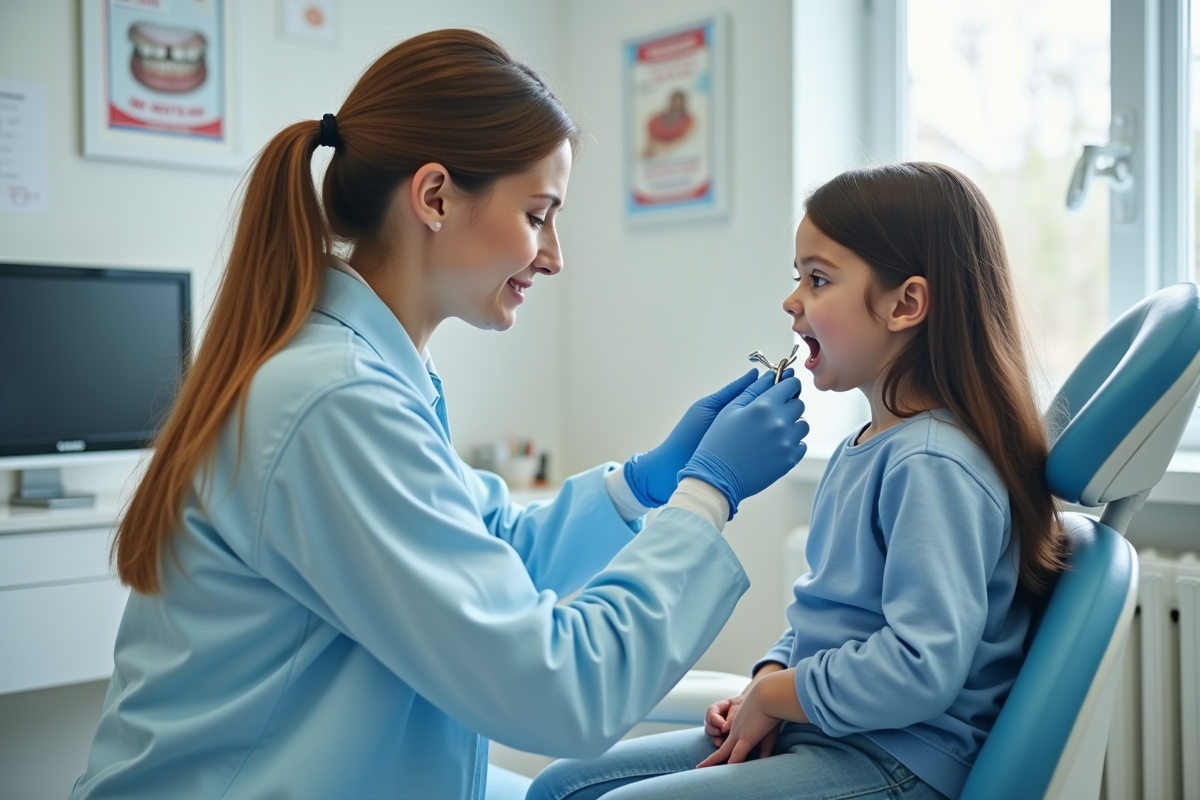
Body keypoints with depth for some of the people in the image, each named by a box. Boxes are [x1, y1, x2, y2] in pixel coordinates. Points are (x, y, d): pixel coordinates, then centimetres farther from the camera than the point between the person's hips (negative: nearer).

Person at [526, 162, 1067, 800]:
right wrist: (764, 683, 2)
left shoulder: (935, 464, -20)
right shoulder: (862, 449, 11)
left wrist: (772, 695, -15)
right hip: (814, 733, 10)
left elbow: (921, 666, -27)